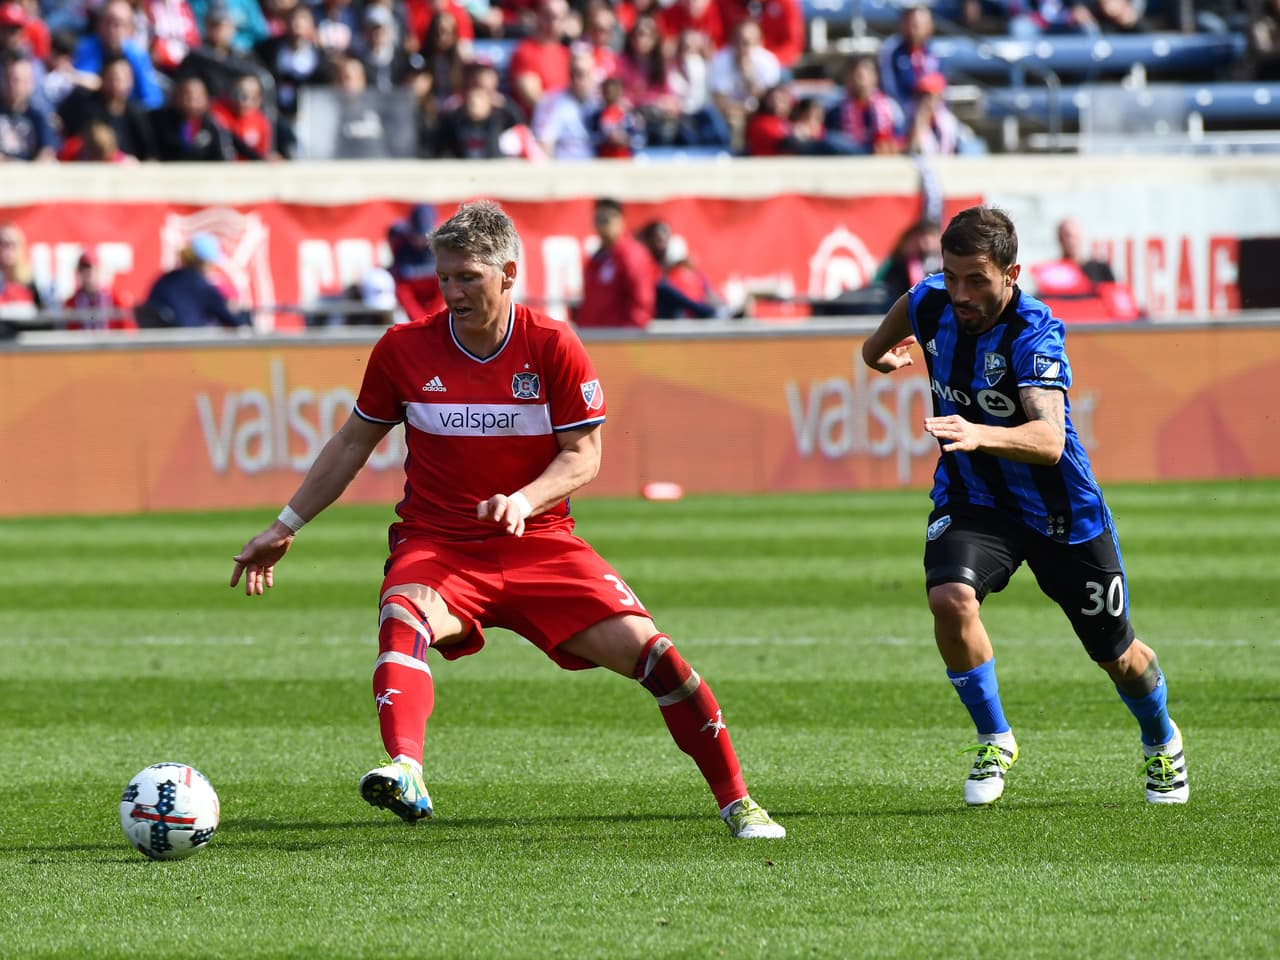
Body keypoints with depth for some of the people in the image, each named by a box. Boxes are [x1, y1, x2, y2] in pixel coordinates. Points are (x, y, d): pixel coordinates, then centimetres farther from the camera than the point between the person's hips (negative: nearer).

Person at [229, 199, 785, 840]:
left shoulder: (552, 347, -3)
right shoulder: (404, 349, 0)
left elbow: (583, 455, -3)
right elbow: (353, 444, 13)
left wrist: (524, 501, -23)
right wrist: (285, 527, 14)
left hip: (539, 545, 0)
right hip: (436, 544, 0)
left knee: (642, 645, -14)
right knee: (403, 620, -35)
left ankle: (735, 801, 2)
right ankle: (405, 773, -58)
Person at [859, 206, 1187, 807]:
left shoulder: (1033, 334, -30)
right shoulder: (931, 304, -15)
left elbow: (1049, 440, -46)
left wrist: (979, 435, -60)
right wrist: (878, 351, 23)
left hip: (1060, 510, -3)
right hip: (970, 500, 3)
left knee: (1117, 656, 12)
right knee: (950, 598, -29)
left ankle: (1161, 741, 46)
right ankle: (994, 741, -7)